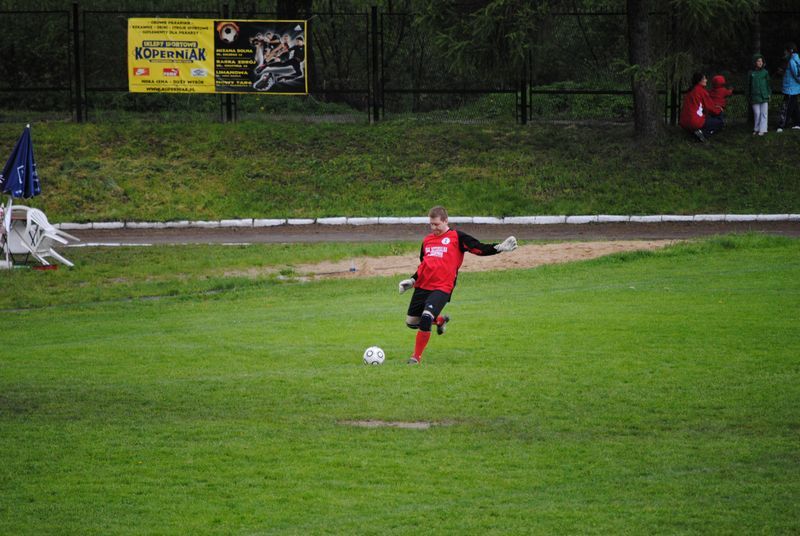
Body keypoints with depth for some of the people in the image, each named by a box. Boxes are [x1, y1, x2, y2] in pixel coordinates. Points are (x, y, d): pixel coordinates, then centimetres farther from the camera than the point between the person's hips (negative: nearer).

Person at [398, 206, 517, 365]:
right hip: (422, 286, 6)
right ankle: (439, 320, 37)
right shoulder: (427, 240, 18)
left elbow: (480, 249, -1)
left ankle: (416, 357, -7)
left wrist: (499, 248, -14)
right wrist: (412, 280, 17)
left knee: (426, 318, -23)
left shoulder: (457, 237, 3)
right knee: (411, 322, 10)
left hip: (442, 288, -6)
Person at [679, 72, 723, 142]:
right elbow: (709, 105, 1)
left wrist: (715, 107, 27)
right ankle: (703, 133, -12)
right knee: (720, 123, 7)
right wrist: (718, 110, 21)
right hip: (696, 122, -8)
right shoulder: (701, 90, -8)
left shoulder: (690, 91, 16)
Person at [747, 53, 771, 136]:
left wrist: (769, 94, 5)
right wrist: (748, 97, 10)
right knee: (757, 114, 3)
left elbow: (768, 84, 9)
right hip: (755, 97, 0)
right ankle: (756, 129, 16)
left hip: (764, 96, 0)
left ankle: (762, 130, 5)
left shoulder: (765, 72, 3)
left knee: (763, 113, 0)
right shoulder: (751, 73, 2)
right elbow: (748, 85, 9)